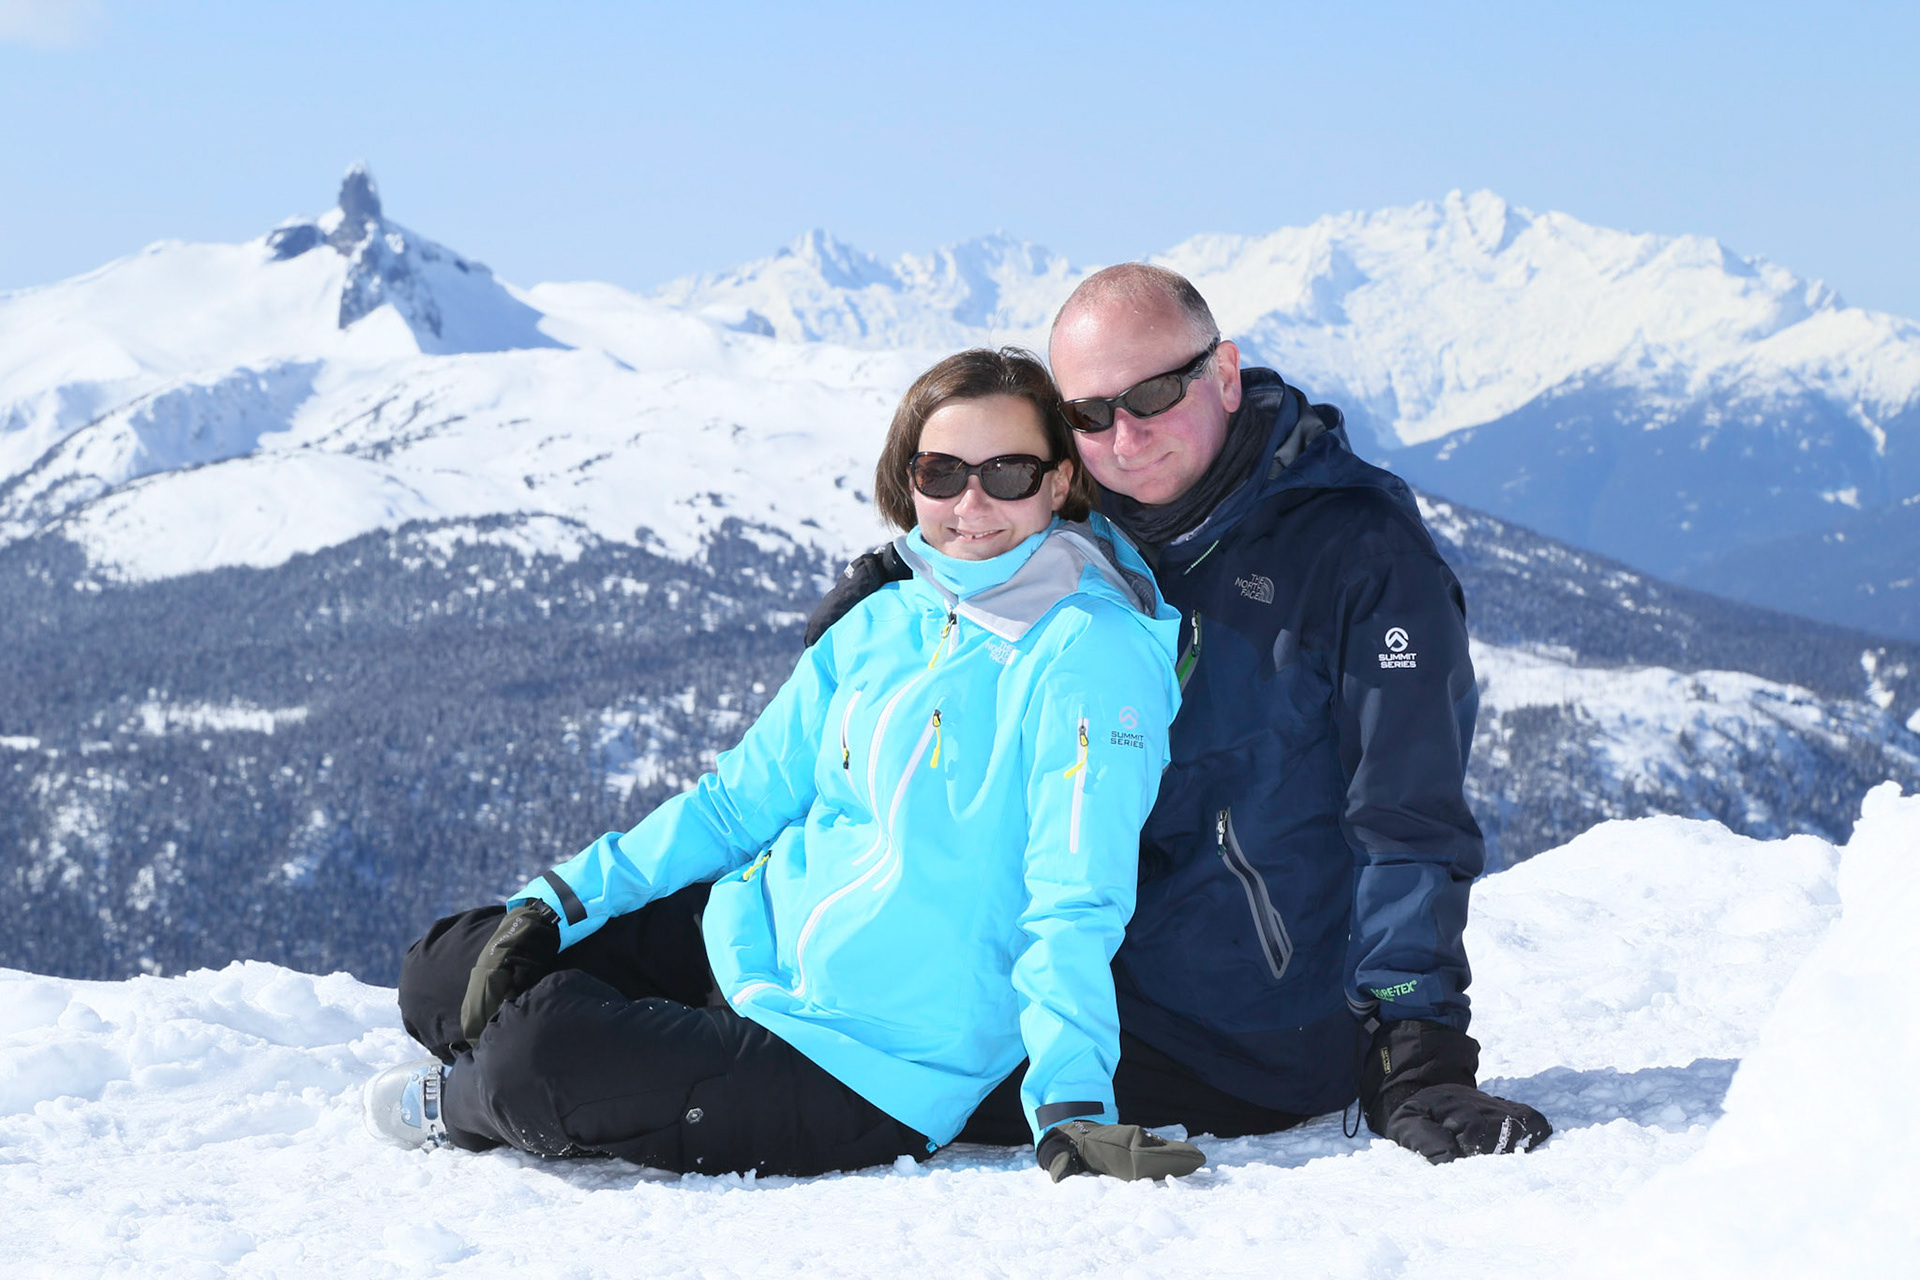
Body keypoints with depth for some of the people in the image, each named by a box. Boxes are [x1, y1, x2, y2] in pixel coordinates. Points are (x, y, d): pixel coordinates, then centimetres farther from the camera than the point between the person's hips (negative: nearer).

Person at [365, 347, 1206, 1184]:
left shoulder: (1094, 654, -16)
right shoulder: (882, 626, 6)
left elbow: (1073, 905, -20)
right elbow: (743, 798, 11)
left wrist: (1070, 1107, -31)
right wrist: (557, 909, 4)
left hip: (864, 1075, -8)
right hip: (752, 941, 8)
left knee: (532, 1052, -20)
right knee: (441, 975, 5)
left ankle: (466, 1105, 13)